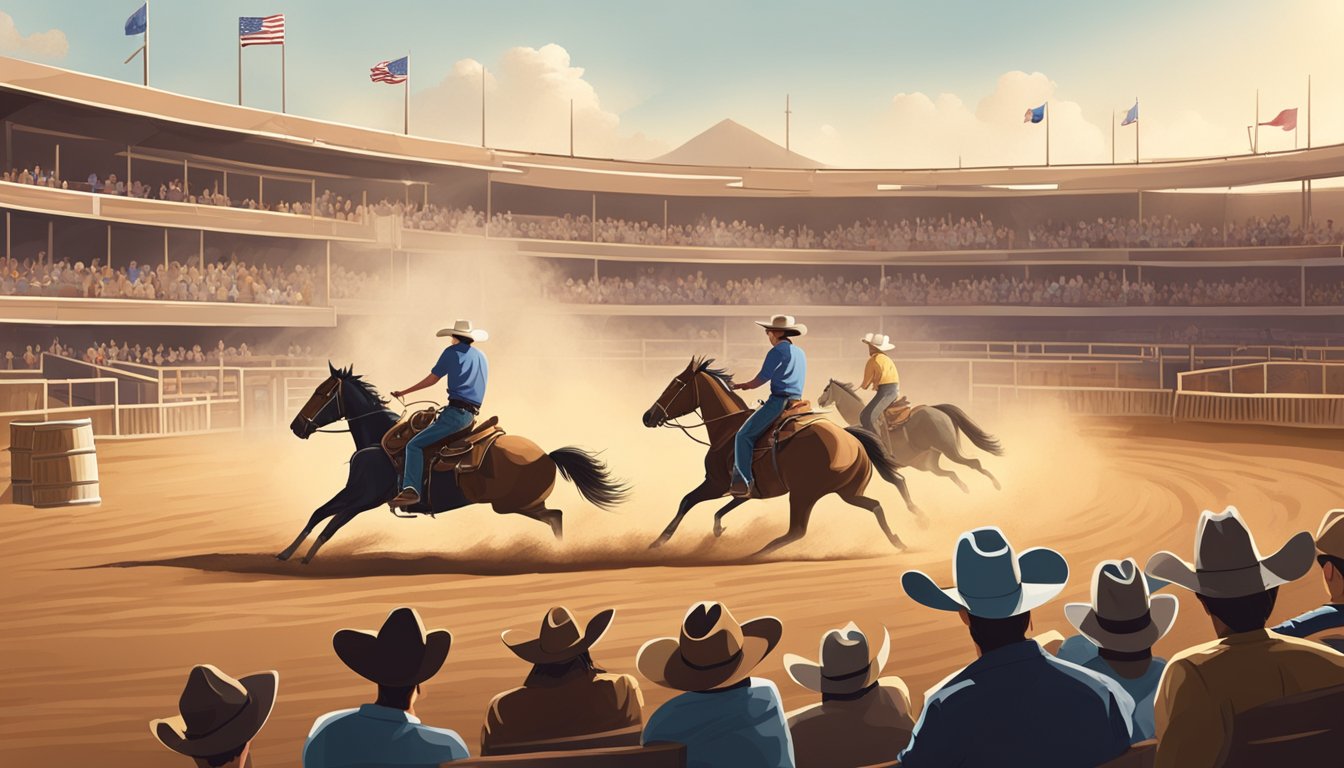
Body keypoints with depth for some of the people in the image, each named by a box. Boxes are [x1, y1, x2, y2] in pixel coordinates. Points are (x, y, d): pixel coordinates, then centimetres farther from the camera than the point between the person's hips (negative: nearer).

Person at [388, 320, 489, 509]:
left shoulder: (452, 351, 2)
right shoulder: (482, 357, 21)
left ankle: (411, 489, -33)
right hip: (472, 414, 8)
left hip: (456, 413, -8)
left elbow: (432, 379, 3)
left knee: (414, 445, -12)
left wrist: (405, 392, 15)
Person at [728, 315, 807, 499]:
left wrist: (742, 386, 8)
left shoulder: (777, 351, -8)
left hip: (779, 401, -9)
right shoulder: (800, 353, 19)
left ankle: (743, 483, -20)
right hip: (796, 401, 9)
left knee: (744, 435, -11)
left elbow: (762, 379, -7)